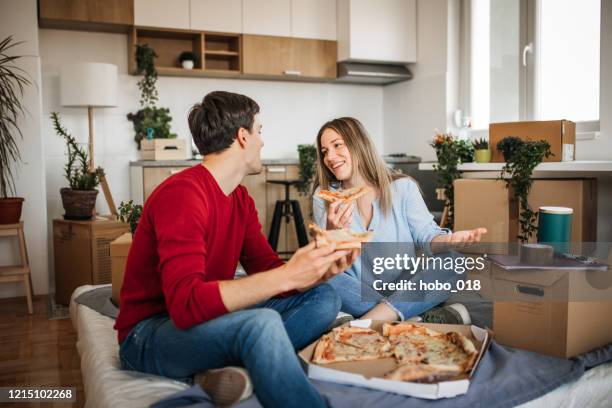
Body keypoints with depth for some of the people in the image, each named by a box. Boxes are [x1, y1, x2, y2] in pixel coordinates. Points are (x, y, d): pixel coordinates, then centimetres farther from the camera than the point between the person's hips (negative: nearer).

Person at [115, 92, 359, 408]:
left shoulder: (241, 199, 7)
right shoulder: (182, 193, -21)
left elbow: (266, 271, 4)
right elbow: (187, 305, -32)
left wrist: (319, 272, -15)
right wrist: (287, 276, -35)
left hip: (209, 319, 9)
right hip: (150, 335, -9)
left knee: (323, 298, -1)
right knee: (262, 322, -38)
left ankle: (227, 370, -17)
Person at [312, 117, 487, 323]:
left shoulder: (403, 187, 2)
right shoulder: (323, 197, 2)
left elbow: (426, 234, -4)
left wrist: (448, 240, -27)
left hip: (404, 290, 1)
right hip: (356, 295, 0)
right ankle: (428, 320, -31)